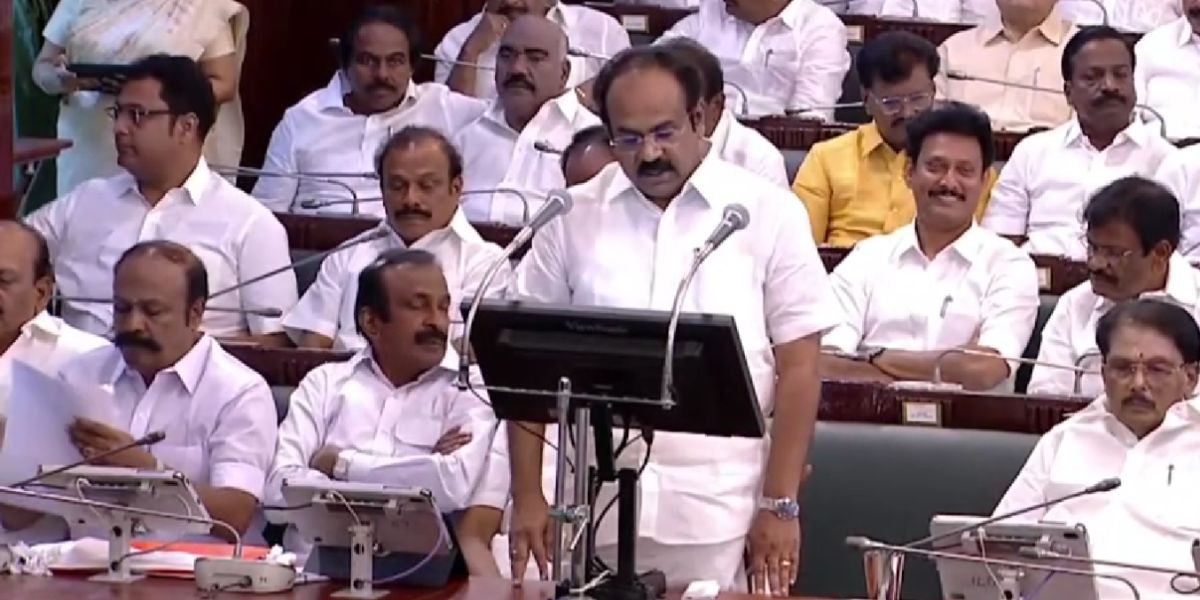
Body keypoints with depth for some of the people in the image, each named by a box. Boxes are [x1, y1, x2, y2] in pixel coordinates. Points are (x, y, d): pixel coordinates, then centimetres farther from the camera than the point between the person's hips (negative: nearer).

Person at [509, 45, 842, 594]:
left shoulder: (768, 214, 0)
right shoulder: (573, 218, 6)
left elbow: (798, 367, 0)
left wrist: (780, 505, -5)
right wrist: (527, 496, 2)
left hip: (721, 512, -2)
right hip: (595, 506, 2)